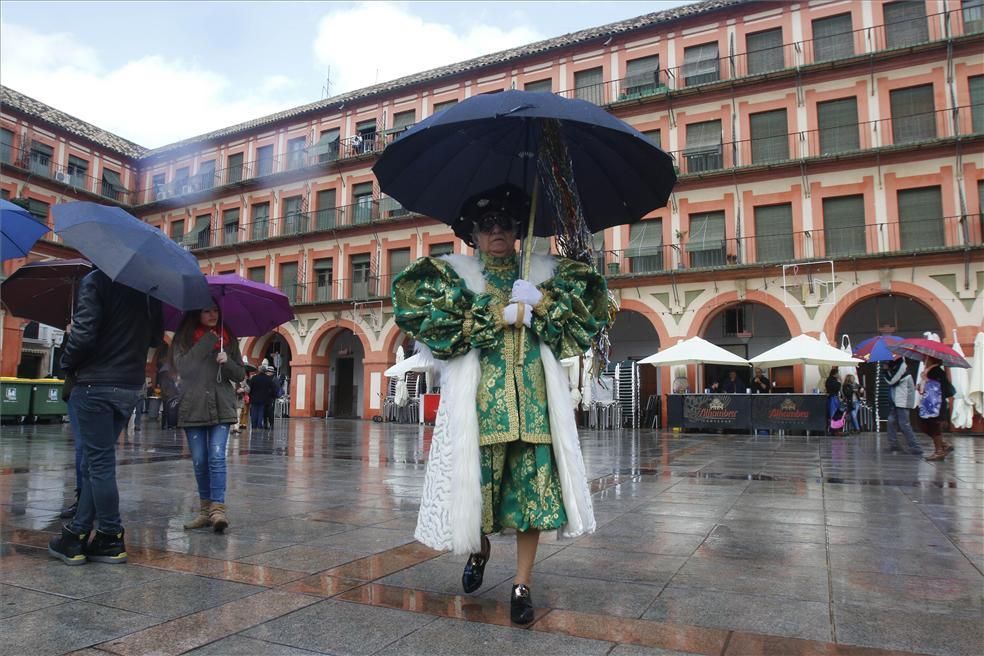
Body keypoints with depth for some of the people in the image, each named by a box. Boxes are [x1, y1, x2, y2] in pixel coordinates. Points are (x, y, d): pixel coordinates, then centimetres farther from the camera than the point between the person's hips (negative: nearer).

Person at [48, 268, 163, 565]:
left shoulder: (95, 280, -10)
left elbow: (84, 333, -18)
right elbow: (155, 339, 12)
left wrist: (67, 364, -1)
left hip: (94, 384, -6)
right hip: (130, 385, 6)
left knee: (99, 462, 1)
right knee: (96, 461, 14)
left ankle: (111, 538, 8)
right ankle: (77, 534, 20)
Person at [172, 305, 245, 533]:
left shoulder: (228, 339, 8)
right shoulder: (183, 338, 4)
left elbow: (240, 375, 9)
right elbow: (182, 367, -12)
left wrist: (227, 362, -11)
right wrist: (207, 341, -12)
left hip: (221, 408, 0)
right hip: (193, 409, 0)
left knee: (217, 457, -13)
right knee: (199, 462, 6)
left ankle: (217, 508, -14)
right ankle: (205, 509, 18)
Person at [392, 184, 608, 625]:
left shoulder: (545, 271, 14)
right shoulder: (453, 273, 8)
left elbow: (590, 299, 7)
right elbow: (430, 319, -9)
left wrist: (540, 303, -8)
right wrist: (501, 315, -10)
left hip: (534, 395, 2)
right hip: (480, 395, -1)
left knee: (534, 482, -1)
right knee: (477, 478, 0)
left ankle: (523, 584, 14)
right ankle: (479, 546, 34)